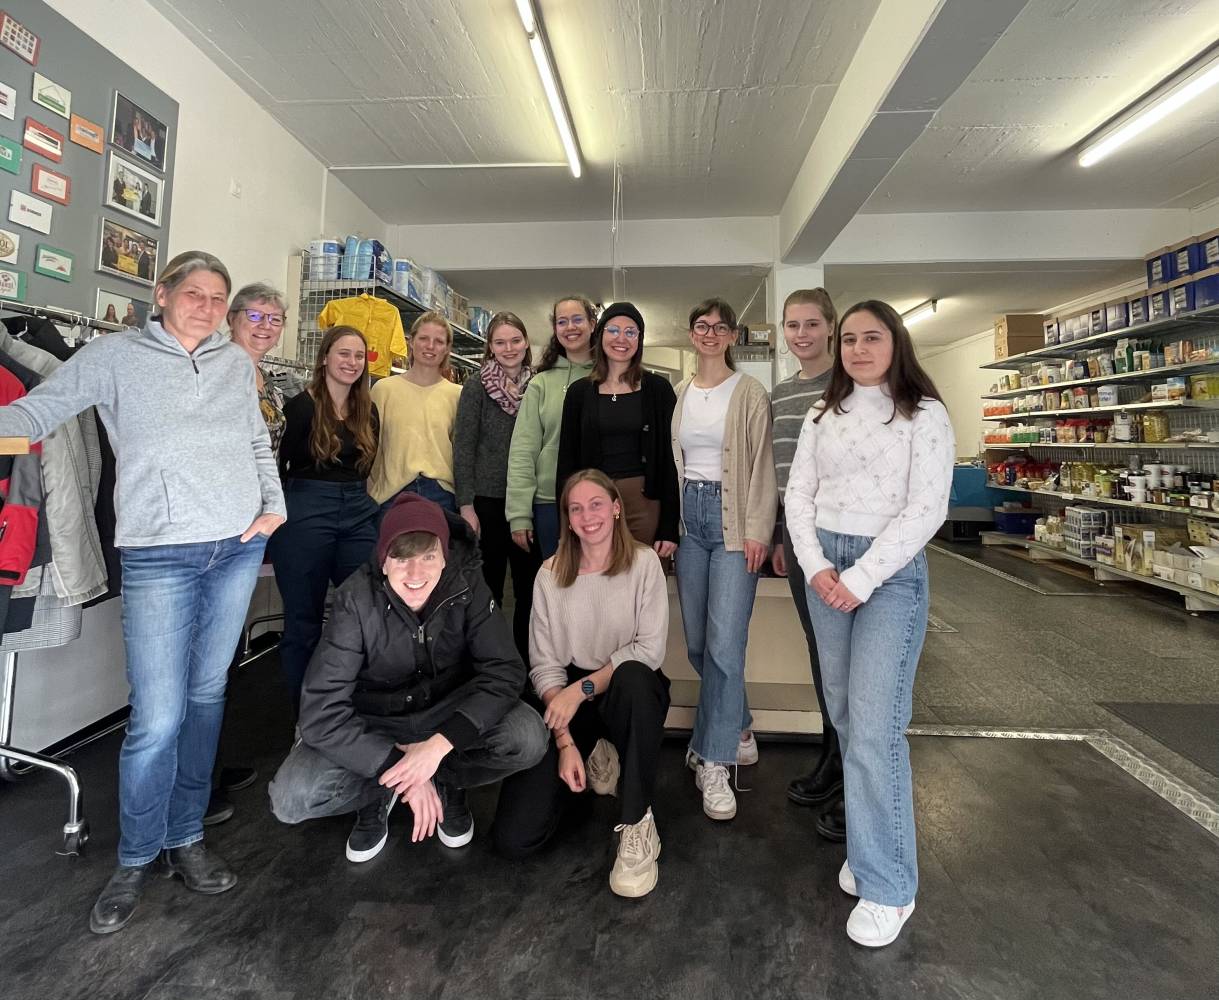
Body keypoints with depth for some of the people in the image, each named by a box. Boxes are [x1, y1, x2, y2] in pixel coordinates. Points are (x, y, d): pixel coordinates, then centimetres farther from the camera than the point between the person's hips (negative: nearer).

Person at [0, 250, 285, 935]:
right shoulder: (115, 356, 4)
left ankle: (186, 839, 27)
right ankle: (137, 858, 20)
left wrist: (275, 504, 6)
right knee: (157, 719, -4)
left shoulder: (236, 363, 13)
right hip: (160, 555, -3)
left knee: (206, 695, 11)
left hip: (240, 547, 3)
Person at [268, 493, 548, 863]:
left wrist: (440, 743, -36)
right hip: (373, 724, 0)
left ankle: (448, 784, 5)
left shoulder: (465, 584, -21)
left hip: (449, 715, 1)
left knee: (528, 738, -26)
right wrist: (398, 765, -30)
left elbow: (504, 671, -24)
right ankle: (380, 792, 8)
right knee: (290, 799, -23)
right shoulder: (357, 600, -24)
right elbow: (321, 710, -24)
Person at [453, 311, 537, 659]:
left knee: (530, 589, 9)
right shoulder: (476, 386, -2)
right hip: (487, 500, -3)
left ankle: (525, 663, 25)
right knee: (487, 590, 7)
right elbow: (463, 447, -5)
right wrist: (466, 505, -11)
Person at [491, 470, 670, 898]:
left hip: (631, 692, -1)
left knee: (632, 677, -41)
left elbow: (650, 649, -13)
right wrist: (565, 743, -13)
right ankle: (595, 757, 18)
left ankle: (638, 824, -18)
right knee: (513, 836, -11)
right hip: (568, 697, 2)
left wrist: (584, 688, -20)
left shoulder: (643, 562, -6)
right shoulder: (551, 574, -2)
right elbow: (545, 666, -4)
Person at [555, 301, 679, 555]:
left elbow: (670, 458, 0)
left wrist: (670, 528, -5)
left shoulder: (658, 389, 3)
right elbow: (566, 461, 7)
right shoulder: (579, 391, 7)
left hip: (645, 503, -1)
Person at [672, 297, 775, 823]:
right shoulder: (678, 394, 12)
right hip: (688, 516, 5)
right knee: (697, 642, 9)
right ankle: (738, 730, 31)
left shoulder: (749, 393, 0)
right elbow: (669, 461, 12)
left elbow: (762, 464, -4)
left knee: (725, 644, -10)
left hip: (732, 518, -4)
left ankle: (713, 764, 3)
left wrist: (756, 530, -11)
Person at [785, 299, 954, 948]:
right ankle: (867, 844, 29)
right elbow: (798, 494, 8)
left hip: (891, 570, -5)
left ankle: (887, 884, 8)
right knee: (844, 717, 11)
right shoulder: (824, 414, 11)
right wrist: (815, 566, -6)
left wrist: (861, 578, -15)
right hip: (824, 566, 5)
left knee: (875, 726, -8)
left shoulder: (924, 414, -2)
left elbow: (926, 510, -11)